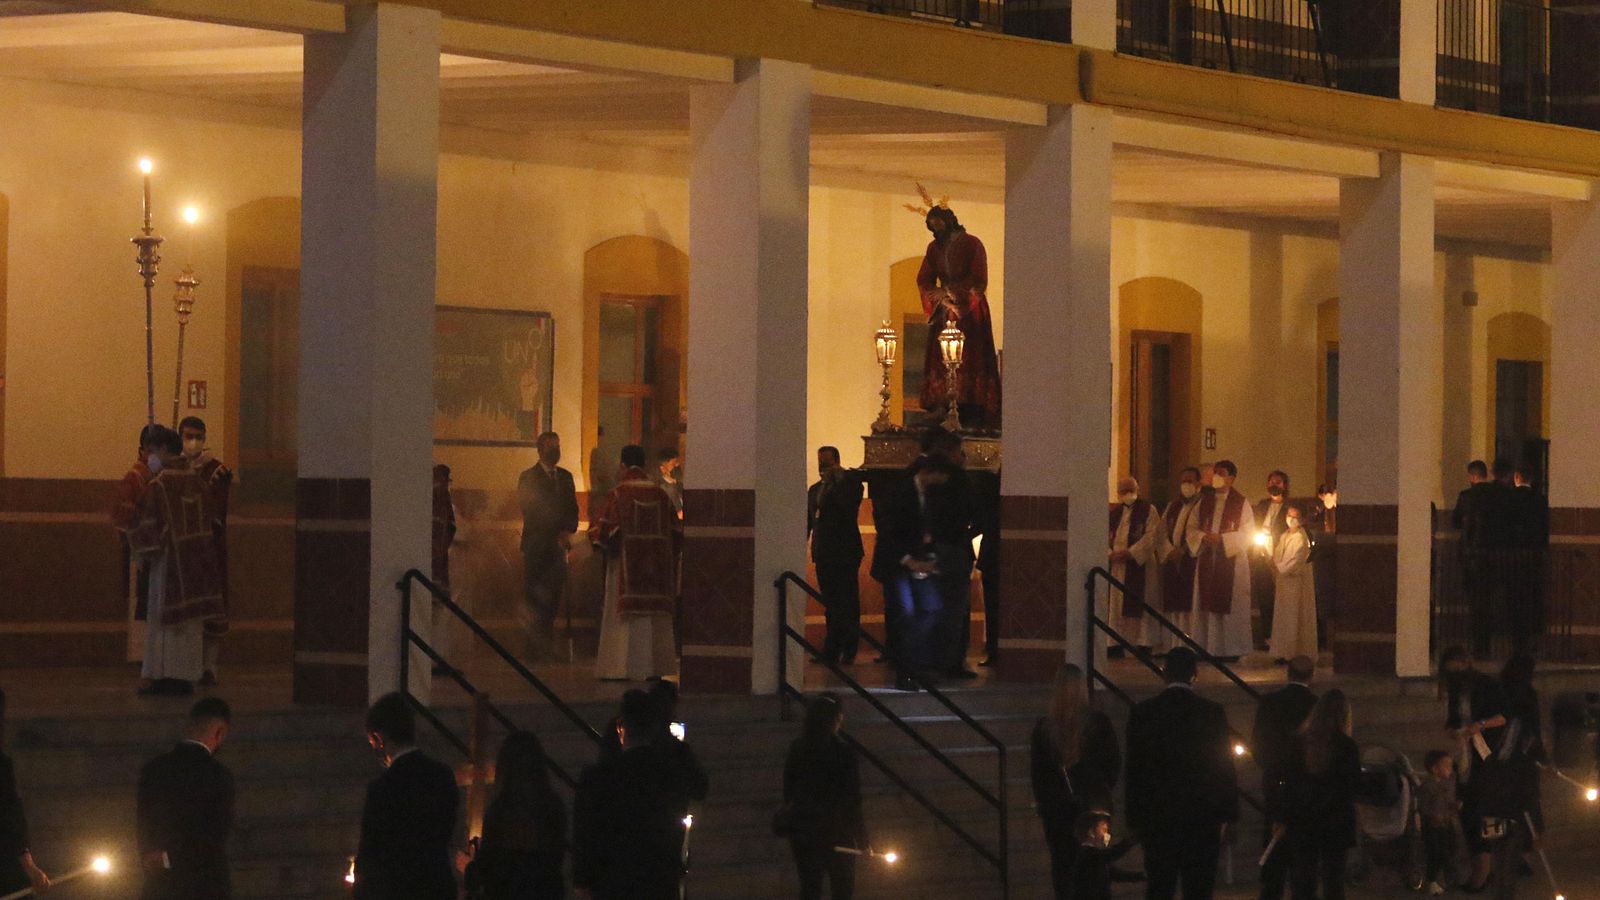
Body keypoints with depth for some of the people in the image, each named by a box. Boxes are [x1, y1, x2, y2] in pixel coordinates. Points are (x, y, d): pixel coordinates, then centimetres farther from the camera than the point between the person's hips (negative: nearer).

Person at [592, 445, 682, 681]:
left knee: (626, 616, 0)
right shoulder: (660, 495, 2)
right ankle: (654, 666, 10)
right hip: (656, 563, 3)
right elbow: (676, 531, 6)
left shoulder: (618, 495, -9)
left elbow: (602, 530, -12)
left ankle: (624, 668, -5)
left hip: (627, 564, -3)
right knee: (654, 616, 9)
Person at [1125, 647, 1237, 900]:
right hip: (1203, 818, -1)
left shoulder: (1142, 712, -3)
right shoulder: (1213, 712, -6)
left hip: (1156, 819, 1)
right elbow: (1225, 768, -2)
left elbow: (1134, 769, 2)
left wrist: (1135, 817, 9)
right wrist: (1229, 814, 6)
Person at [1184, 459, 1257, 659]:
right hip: (1206, 561, 4)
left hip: (1232, 561, -4)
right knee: (1206, 604, 2)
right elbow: (1191, 529, 13)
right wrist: (1204, 537, -8)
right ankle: (1206, 646, 6)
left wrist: (1221, 538, -15)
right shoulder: (1204, 503, 13)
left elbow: (1247, 533, -6)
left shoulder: (1241, 504, 0)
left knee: (1230, 604, -4)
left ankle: (1232, 648, 0)